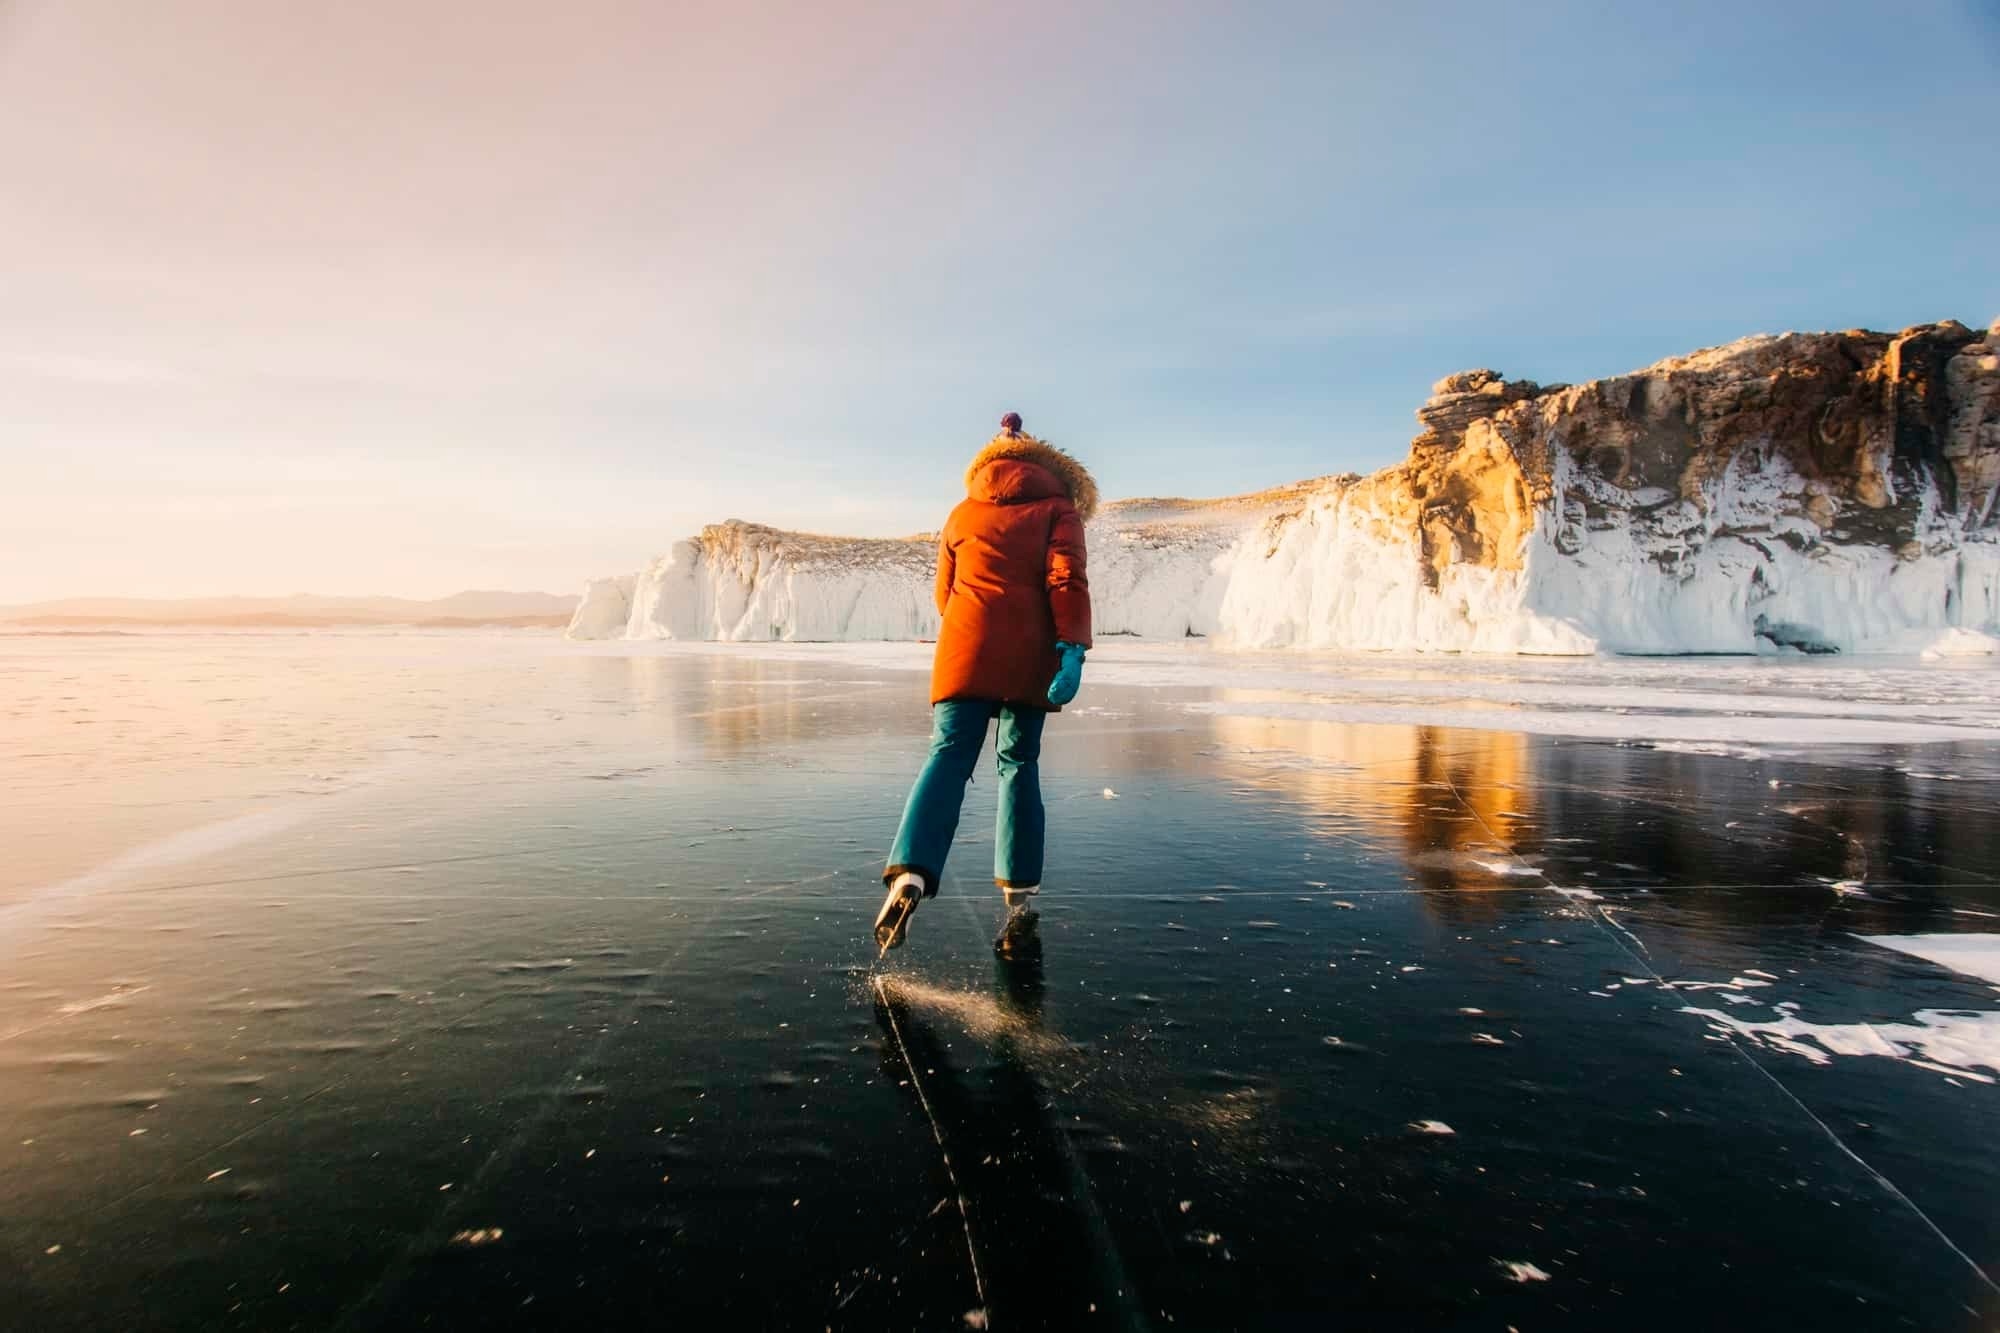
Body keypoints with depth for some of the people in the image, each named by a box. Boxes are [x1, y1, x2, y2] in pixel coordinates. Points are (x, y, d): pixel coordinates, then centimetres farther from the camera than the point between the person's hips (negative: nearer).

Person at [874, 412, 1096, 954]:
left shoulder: (963, 512, 17)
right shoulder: (1058, 507, 9)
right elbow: (1067, 580, -7)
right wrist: (1073, 649, -14)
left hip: (966, 650, 1)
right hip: (1030, 656, -1)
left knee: (948, 756, -6)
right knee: (1019, 762, 12)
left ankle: (910, 872, -27)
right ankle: (1019, 883, 17)